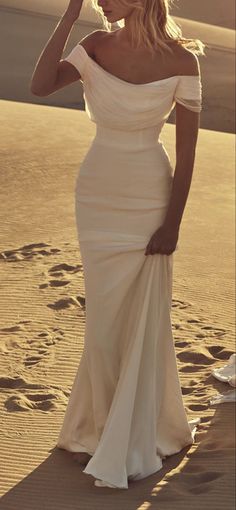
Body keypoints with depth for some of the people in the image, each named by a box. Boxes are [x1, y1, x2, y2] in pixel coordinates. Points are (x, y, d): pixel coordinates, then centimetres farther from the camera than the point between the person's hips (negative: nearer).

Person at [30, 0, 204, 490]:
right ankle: (105, 421, 38)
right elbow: (40, 85, -17)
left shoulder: (180, 60, -13)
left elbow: (187, 150, -10)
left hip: (149, 200, -4)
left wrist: (172, 223, -11)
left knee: (142, 320, 7)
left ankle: (133, 441, 23)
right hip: (97, 196, 4)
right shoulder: (97, 45, -2)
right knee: (104, 318, 14)